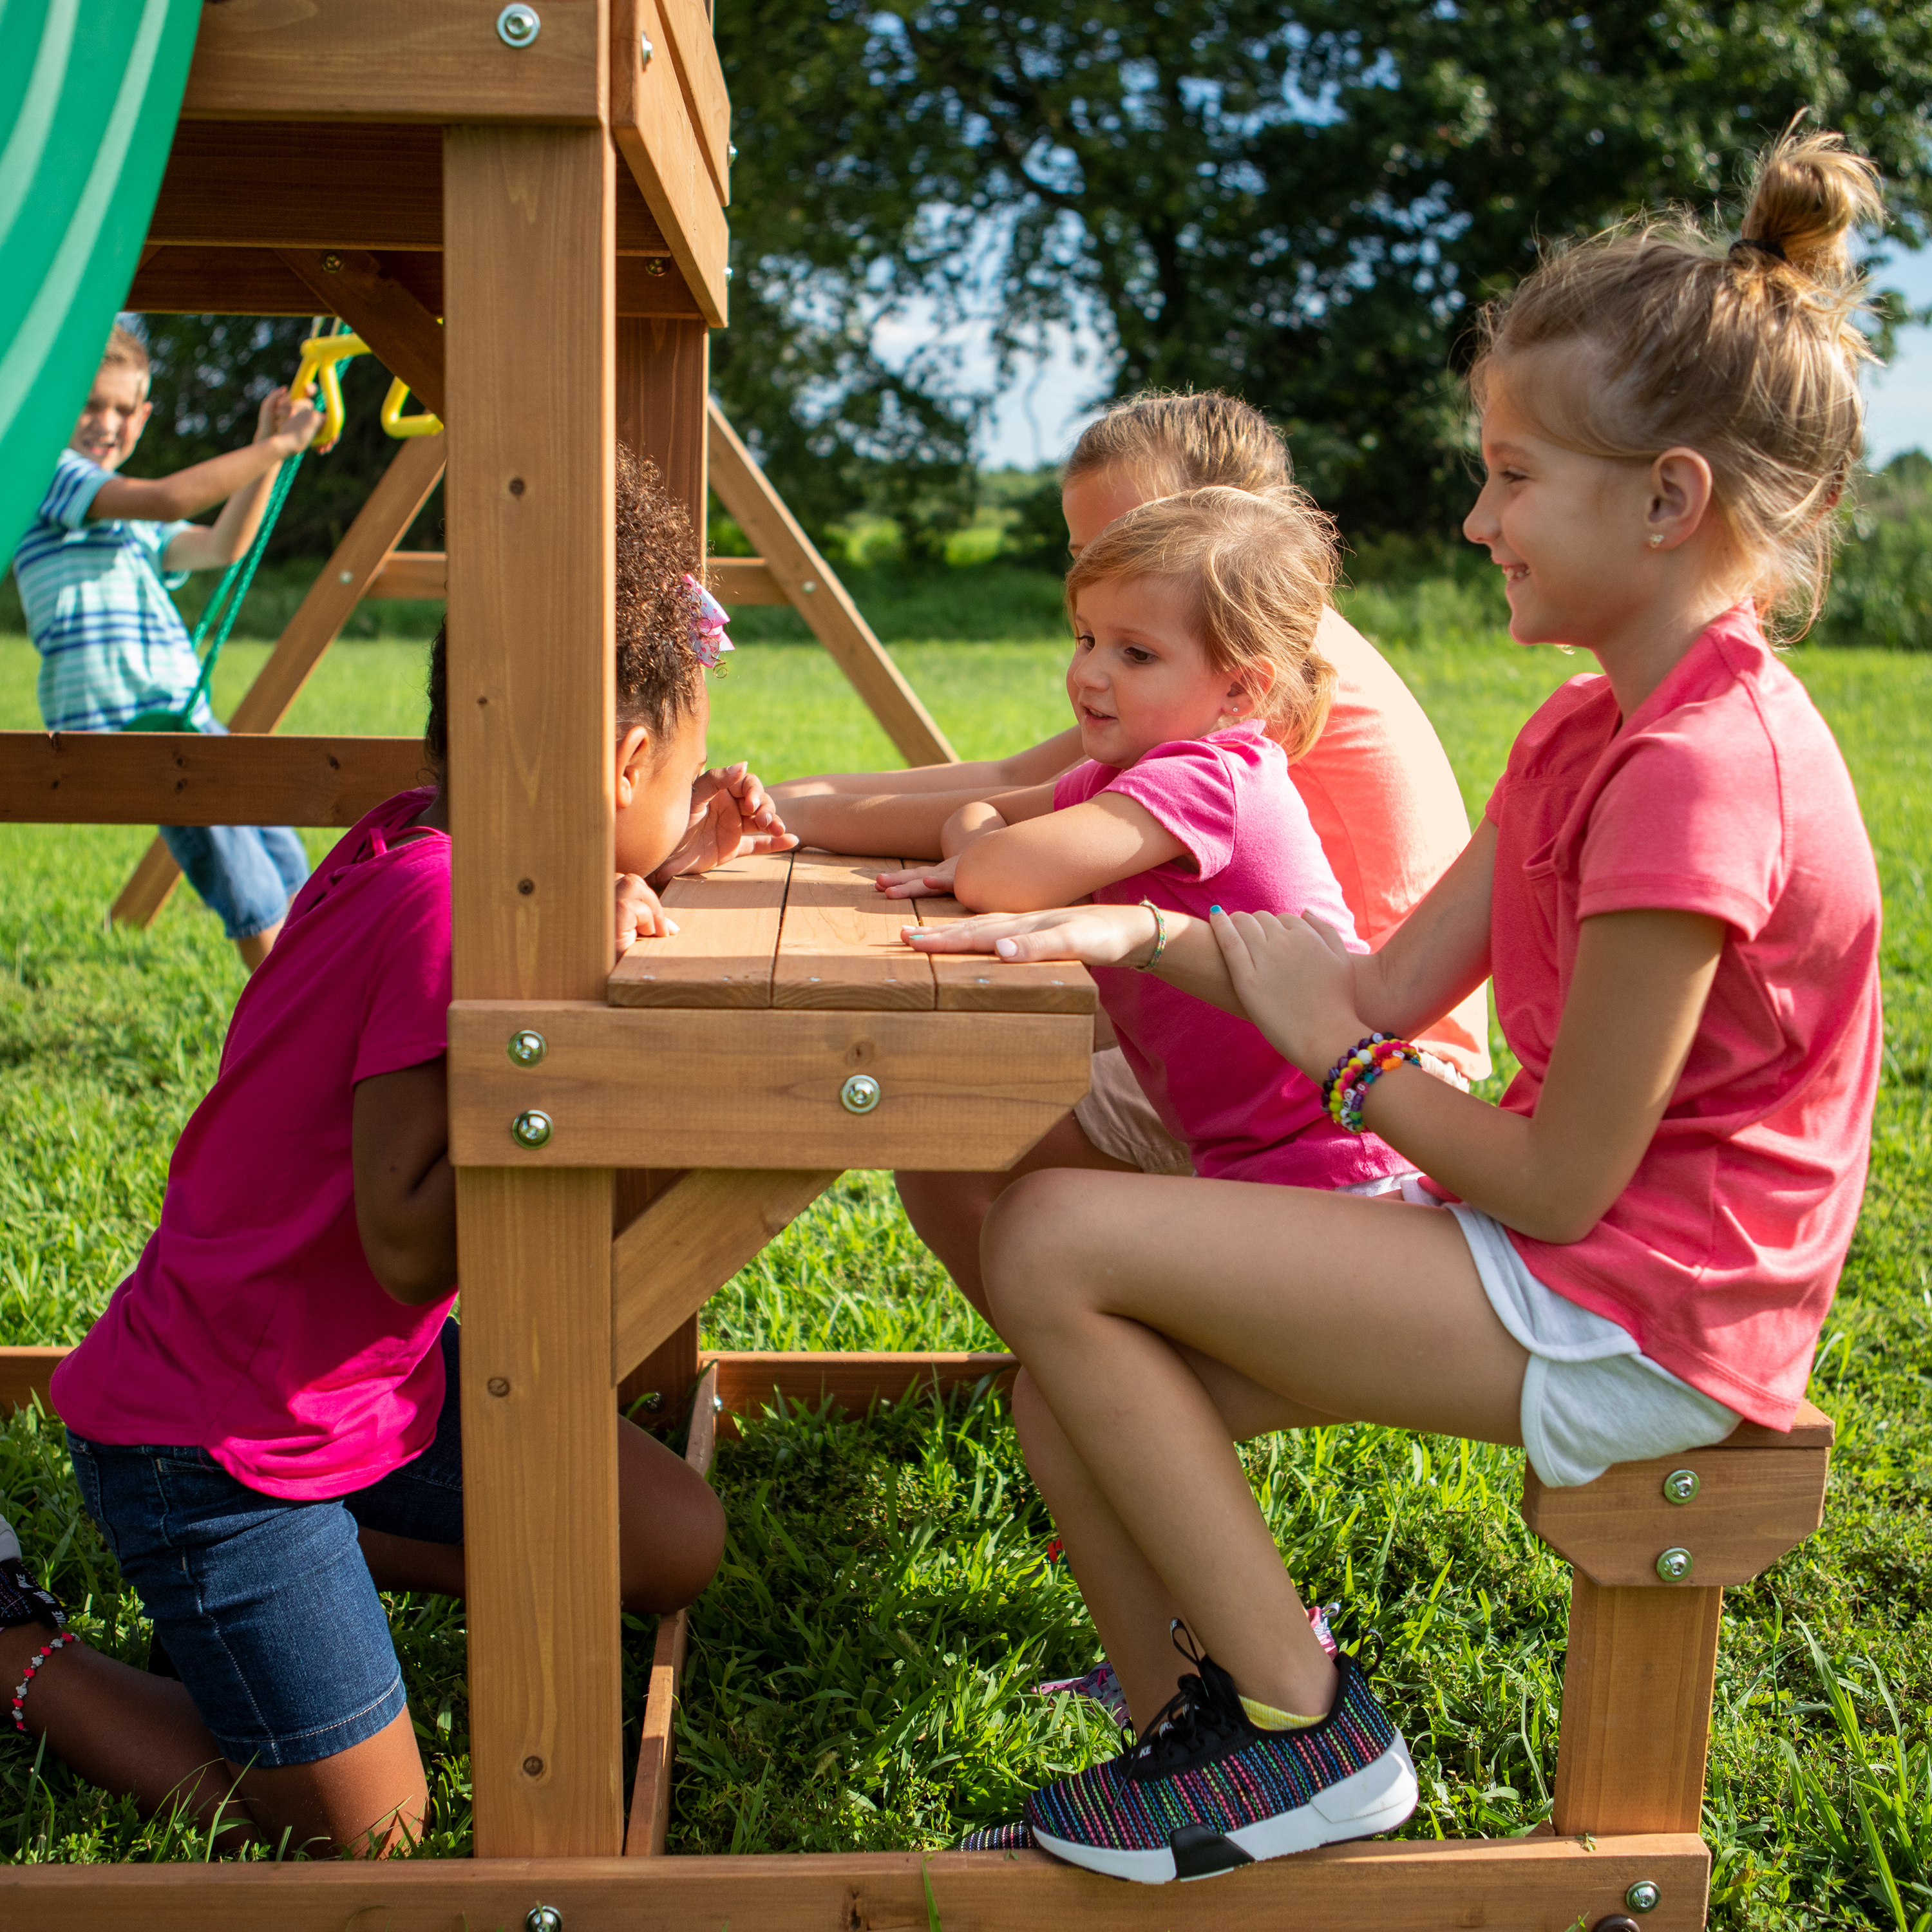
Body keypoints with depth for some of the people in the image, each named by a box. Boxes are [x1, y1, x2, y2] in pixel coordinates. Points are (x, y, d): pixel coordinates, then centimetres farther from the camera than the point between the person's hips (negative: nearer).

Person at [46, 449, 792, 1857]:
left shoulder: (424, 847, -4)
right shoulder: (446, 900, -30)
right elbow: (412, 1249, -31)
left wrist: (662, 870, 5)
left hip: (381, 1376, 9)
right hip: (212, 1435, -9)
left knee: (680, 1553, 8)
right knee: (358, 1830, 0)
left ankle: (323, 1532, 19)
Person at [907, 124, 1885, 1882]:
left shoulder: (1700, 768, -22)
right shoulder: (1592, 727, 11)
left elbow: (1559, 1183, -20)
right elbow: (1400, 987, 8)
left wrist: (1341, 1057, -6)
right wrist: (1139, 935, -2)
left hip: (1635, 1319, -9)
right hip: (1572, 1261, 9)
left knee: (1056, 1245, -17)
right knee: (1078, 1393, -1)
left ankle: (1307, 1732, -3)